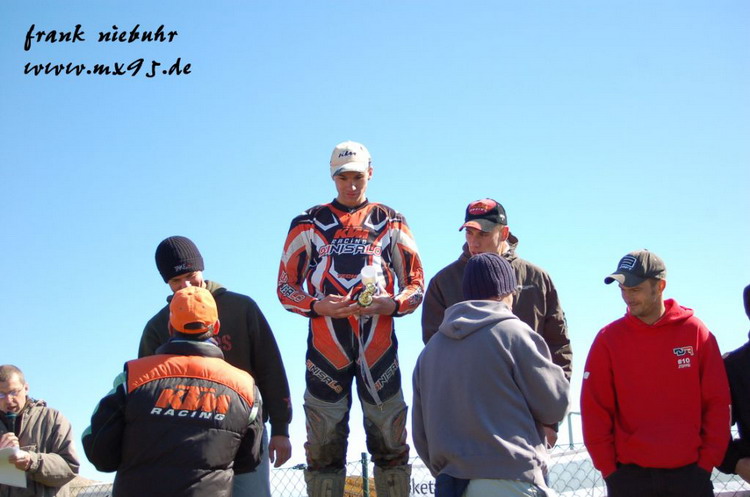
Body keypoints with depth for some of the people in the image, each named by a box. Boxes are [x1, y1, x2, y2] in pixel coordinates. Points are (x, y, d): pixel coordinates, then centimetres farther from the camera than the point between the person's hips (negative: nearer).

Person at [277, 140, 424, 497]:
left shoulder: (390, 222, 14)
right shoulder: (309, 223, 12)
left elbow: (416, 283, 14)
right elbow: (286, 285, 11)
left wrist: (393, 304, -8)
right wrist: (316, 306, -10)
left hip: (378, 344, 1)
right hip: (326, 345, 0)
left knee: (390, 443, 0)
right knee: (324, 446, 0)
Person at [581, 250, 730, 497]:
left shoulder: (696, 332, 1)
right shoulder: (609, 338, 0)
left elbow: (717, 402, 2)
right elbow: (595, 409, 0)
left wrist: (707, 463, -3)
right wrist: (608, 469, -4)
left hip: (690, 473, 0)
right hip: (629, 475, 0)